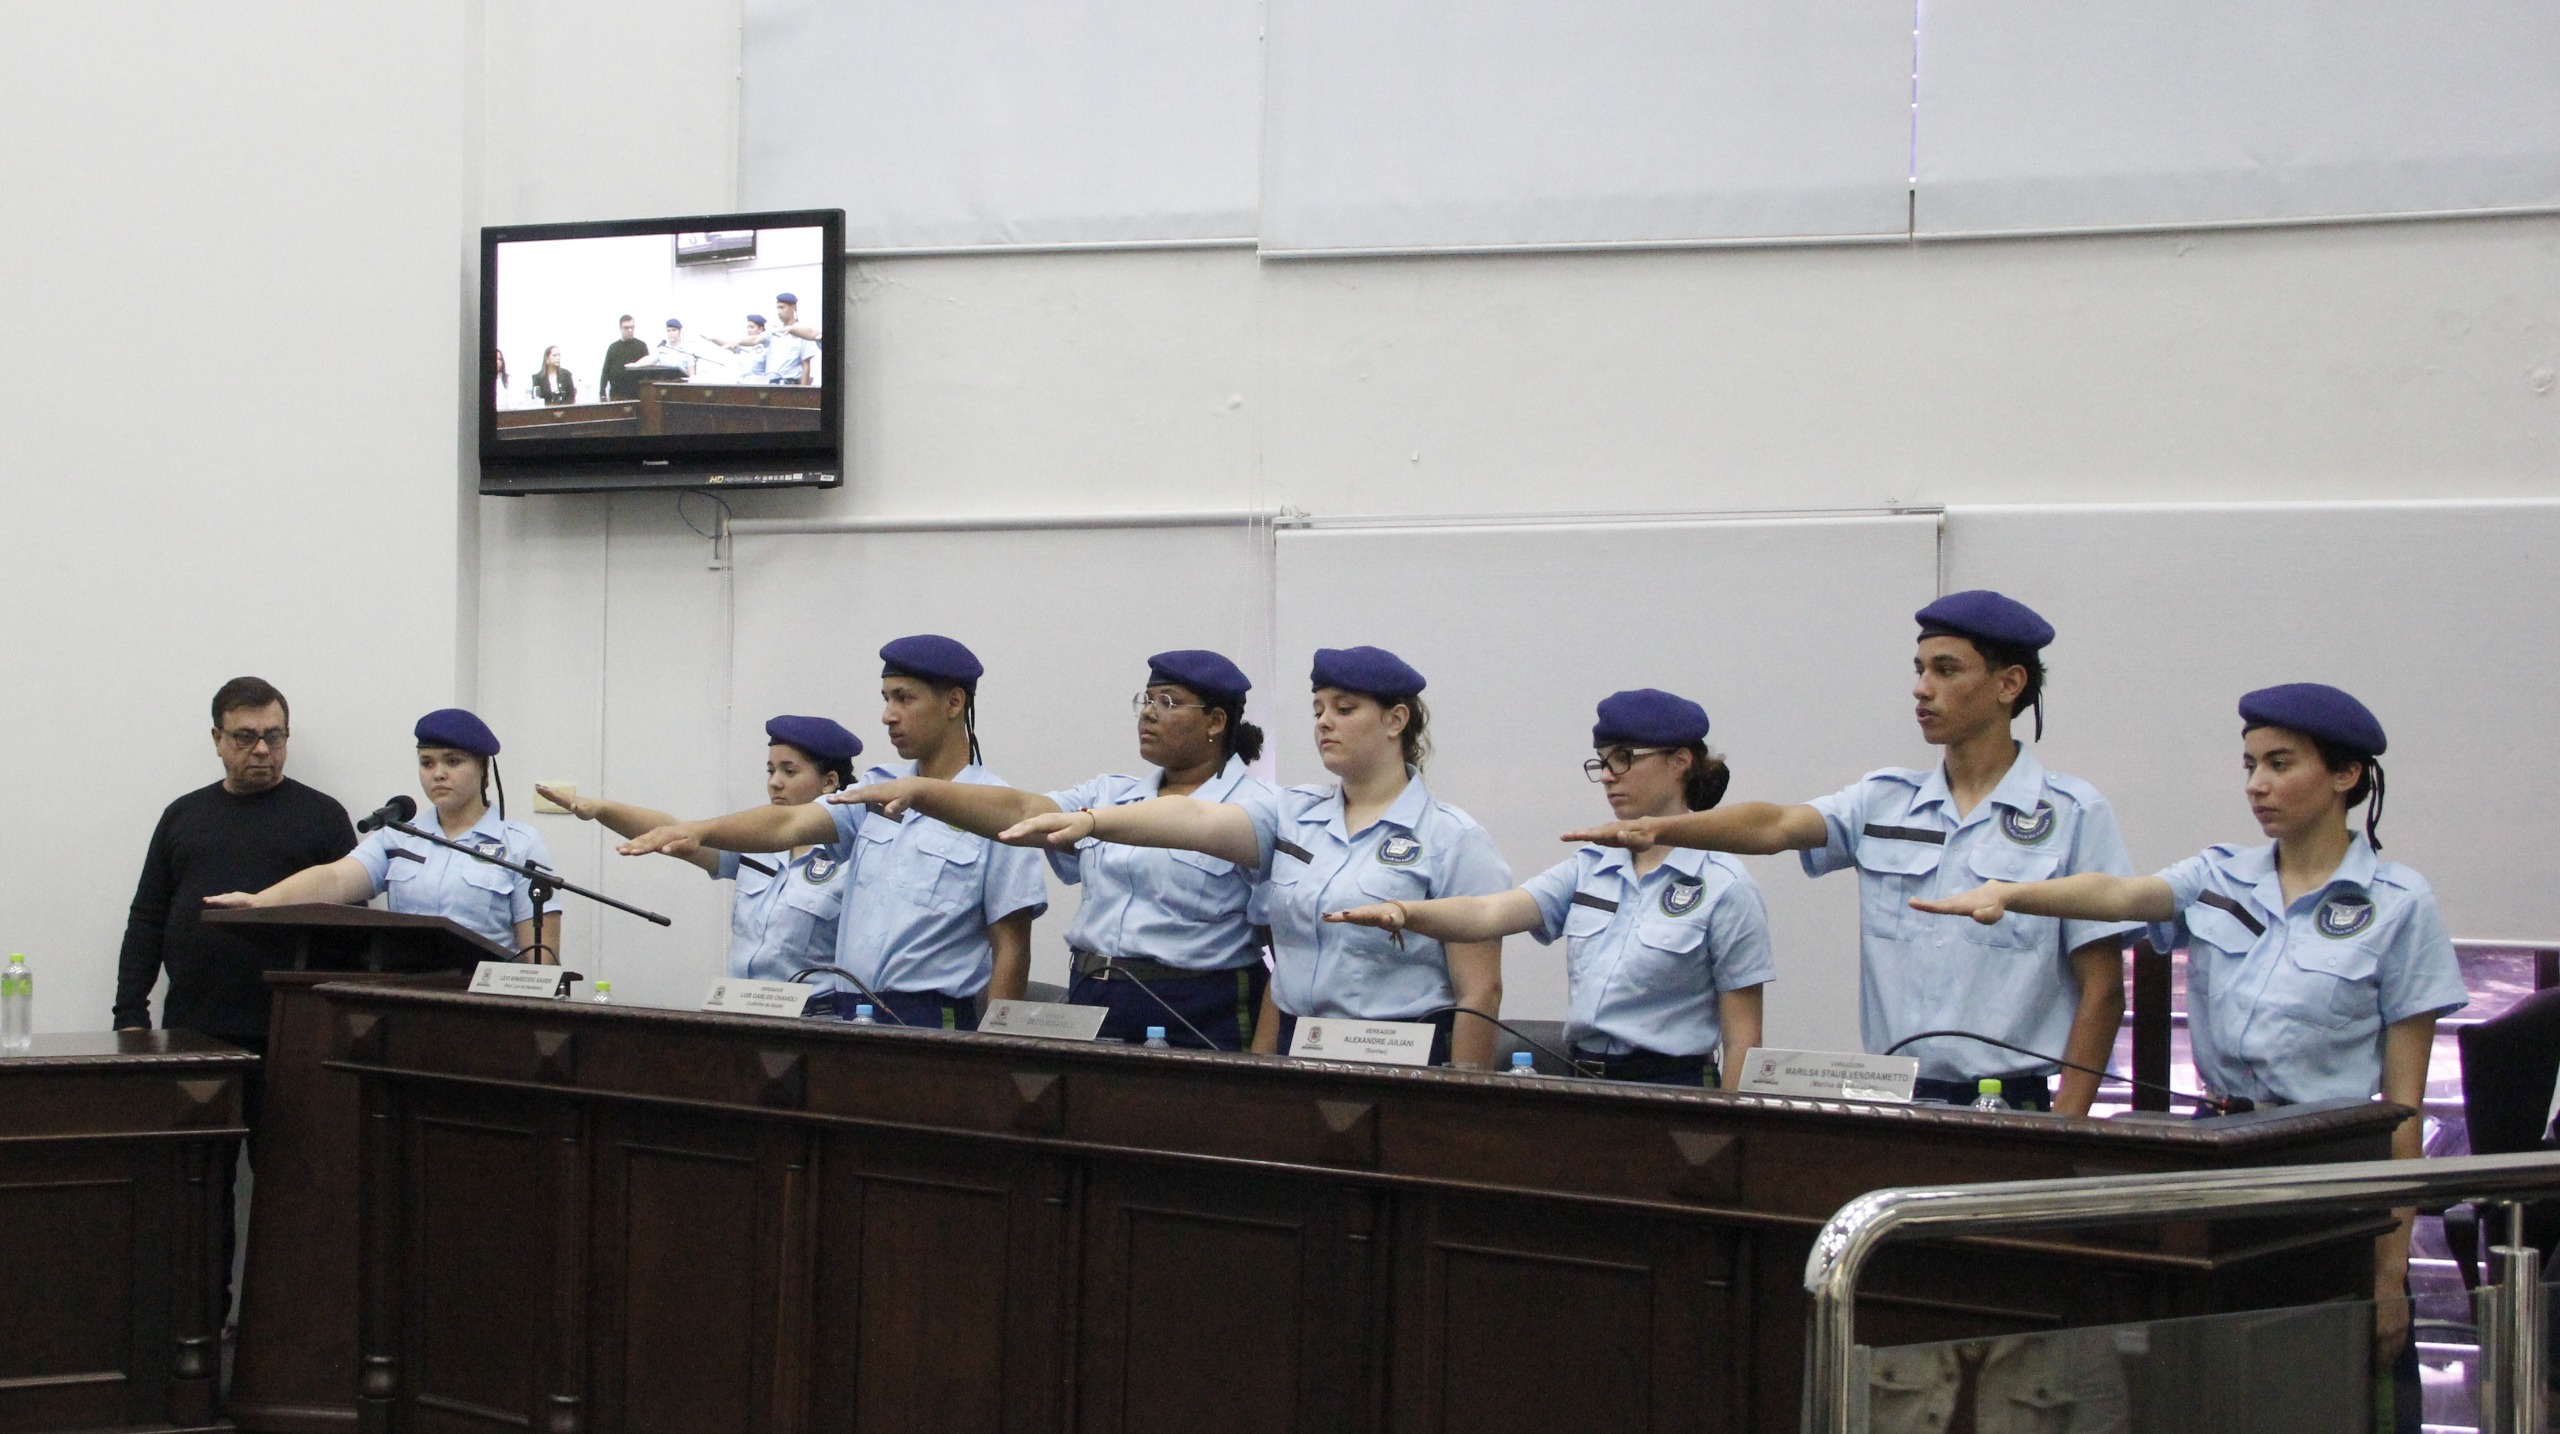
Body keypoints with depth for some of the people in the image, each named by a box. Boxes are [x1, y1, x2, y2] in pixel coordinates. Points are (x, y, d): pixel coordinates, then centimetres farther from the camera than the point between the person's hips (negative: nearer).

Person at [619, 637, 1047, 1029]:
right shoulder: (877, 789, 14)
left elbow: (1011, 947, -5)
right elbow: (789, 825, 0)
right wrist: (701, 831, -18)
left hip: (931, 1027, -5)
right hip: (848, 1017, 5)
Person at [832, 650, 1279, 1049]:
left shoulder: (1258, 808, -3)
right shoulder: (1109, 794, 15)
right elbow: (1020, 811, 0)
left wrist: (1262, 1056, -14)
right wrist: (919, 790, -16)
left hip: (1200, 1023, -5)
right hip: (1092, 1009, 5)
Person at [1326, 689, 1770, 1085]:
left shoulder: (1724, 887, -6)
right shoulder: (1590, 868, 10)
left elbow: (1742, 1035, -7)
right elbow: (1489, 914, -5)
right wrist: (1402, 912, -23)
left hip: (1670, 1088, -5)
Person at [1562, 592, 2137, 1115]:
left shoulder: (2073, 815, 0)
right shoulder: (1886, 801, 10)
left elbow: (2102, 988, -2)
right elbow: (1776, 825, -6)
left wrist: (2063, 1131, -9)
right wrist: (1656, 828, -23)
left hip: (2010, 1108, -3)